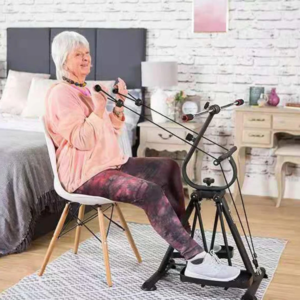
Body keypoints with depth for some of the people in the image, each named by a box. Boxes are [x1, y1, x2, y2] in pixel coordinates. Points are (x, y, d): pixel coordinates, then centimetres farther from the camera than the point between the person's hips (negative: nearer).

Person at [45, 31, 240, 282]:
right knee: (150, 191, -30)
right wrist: (98, 108, -25)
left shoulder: (84, 90, 16)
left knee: (169, 167, 3)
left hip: (111, 163, 10)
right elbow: (82, 141, -21)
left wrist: (119, 104, 5)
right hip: (85, 174, -10)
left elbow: (111, 132, 17)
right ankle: (196, 260, -30)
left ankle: (182, 240, 4)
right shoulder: (60, 94, -12)